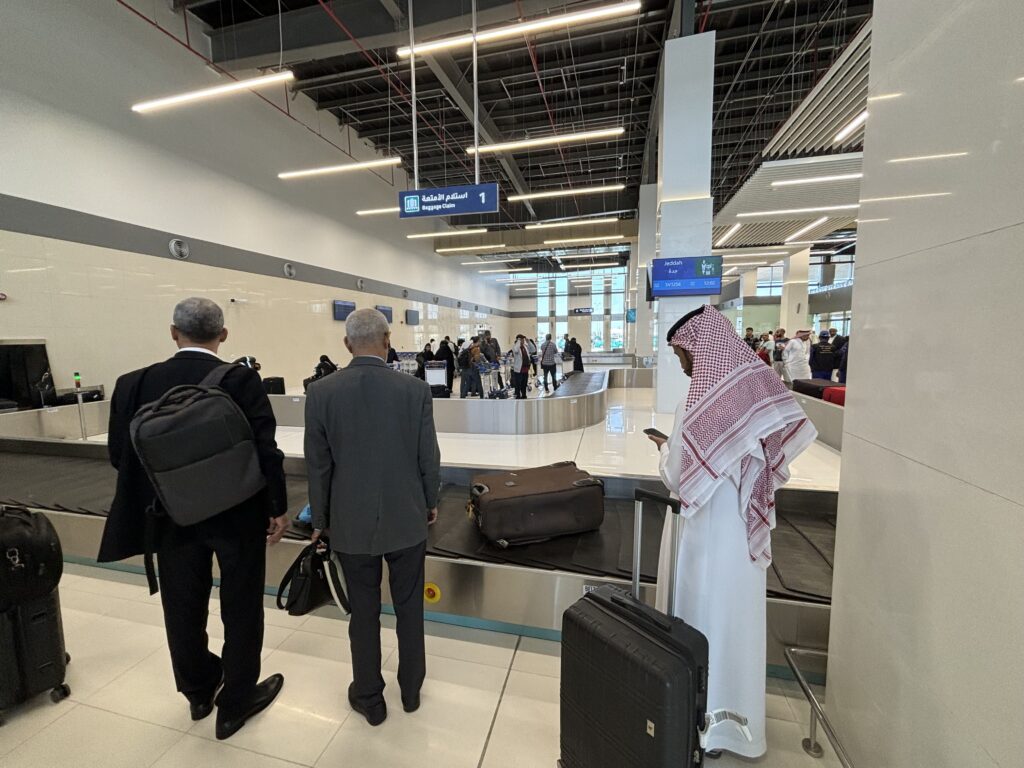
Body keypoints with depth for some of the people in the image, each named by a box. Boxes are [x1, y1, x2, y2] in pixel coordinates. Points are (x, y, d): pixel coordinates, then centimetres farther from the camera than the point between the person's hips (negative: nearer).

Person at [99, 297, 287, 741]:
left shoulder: (135, 384, -6)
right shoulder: (241, 380, -17)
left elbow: (120, 454, 0)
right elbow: (265, 450, -18)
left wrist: (163, 491, 19)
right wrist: (279, 507, -6)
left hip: (173, 517, 4)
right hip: (237, 513, -3)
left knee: (183, 608, 23)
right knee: (241, 608, 15)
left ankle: (199, 691, 46)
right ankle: (235, 701, 33)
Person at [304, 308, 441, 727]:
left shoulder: (321, 393, -11)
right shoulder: (416, 390, -13)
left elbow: (318, 465, -5)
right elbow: (428, 458, -7)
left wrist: (320, 519, 10)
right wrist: (430, 503, 11)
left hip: (351, 523, 1)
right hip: (407, 518, 0)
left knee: (363, 611, 19)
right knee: (409, 607, 19)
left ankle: (369, 699, 39)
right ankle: (411, 689, 40)